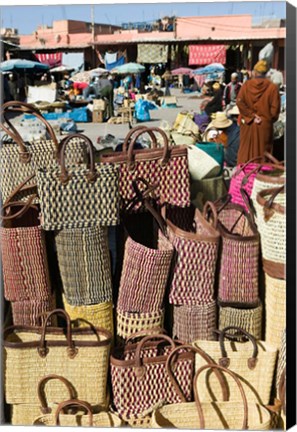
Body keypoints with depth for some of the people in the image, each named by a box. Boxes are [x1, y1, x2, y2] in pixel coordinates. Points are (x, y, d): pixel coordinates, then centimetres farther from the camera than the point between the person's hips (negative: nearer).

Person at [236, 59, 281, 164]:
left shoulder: (246, 85, -3)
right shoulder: (272, 87, -7)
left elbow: (239, 102, -11)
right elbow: (275, 108, -10)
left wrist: (251, 115, -7)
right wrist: (268, 119, 6)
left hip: (247, 124, 2)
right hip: (265, 125, -1)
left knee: (246, 149, 12)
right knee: (262, 151, 7)